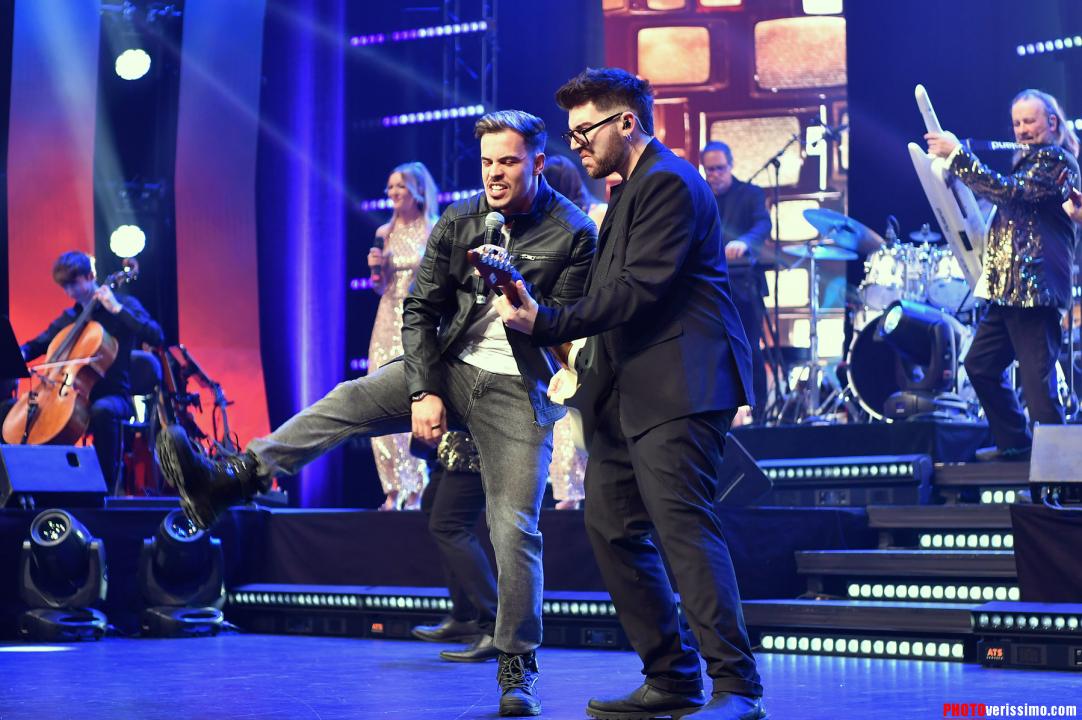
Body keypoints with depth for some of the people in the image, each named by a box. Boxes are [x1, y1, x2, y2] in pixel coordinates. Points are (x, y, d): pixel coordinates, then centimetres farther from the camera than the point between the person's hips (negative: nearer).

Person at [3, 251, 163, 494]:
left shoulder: (124, 305, -1)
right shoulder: (68, 318, 15)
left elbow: (155, 337, -17)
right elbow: (37, 345, 23)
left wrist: (117, 308, -19)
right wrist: (18, 356, -1)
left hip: (114, 395, -6)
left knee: (102, 411, -41)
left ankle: (110, 484, -32)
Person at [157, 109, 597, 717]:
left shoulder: (573, 233, -8)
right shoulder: (457, 223, 2)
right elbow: (420, 310, 1)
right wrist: (424, 393, -10)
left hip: (518, 390, -3)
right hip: (448, 368, 4)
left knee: (515, 527, -9)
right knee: (348, 402, -18)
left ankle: (518, 667, 3)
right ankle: (226, 484, -27)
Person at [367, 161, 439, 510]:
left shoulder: (436, 231, -2)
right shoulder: (384, 233, 11)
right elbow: (380, 288, 15)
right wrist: (375, 268, -3)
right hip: (388, 324, 5)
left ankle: (415, 492, 0)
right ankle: (393, 490, 4)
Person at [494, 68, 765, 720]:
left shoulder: (669, 182, -9)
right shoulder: (630, 190, 24)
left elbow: (639, 290, -18)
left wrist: (545, 321, -19)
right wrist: (583, 365, 11)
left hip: (676, 390, -11)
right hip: (627, 395, 11)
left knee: (685, 528, -15)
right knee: (612, 528, 8)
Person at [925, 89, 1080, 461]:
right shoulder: (1029, 160, 22)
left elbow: (1008, 191, -21)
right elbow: (1007, 203, 29)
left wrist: (957, 154, -18)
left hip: (1034, 285, -10)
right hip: (1007, 286, 10)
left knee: (1037, 376, -11)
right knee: (980, 364, 14)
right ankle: (1014, 442, 22)